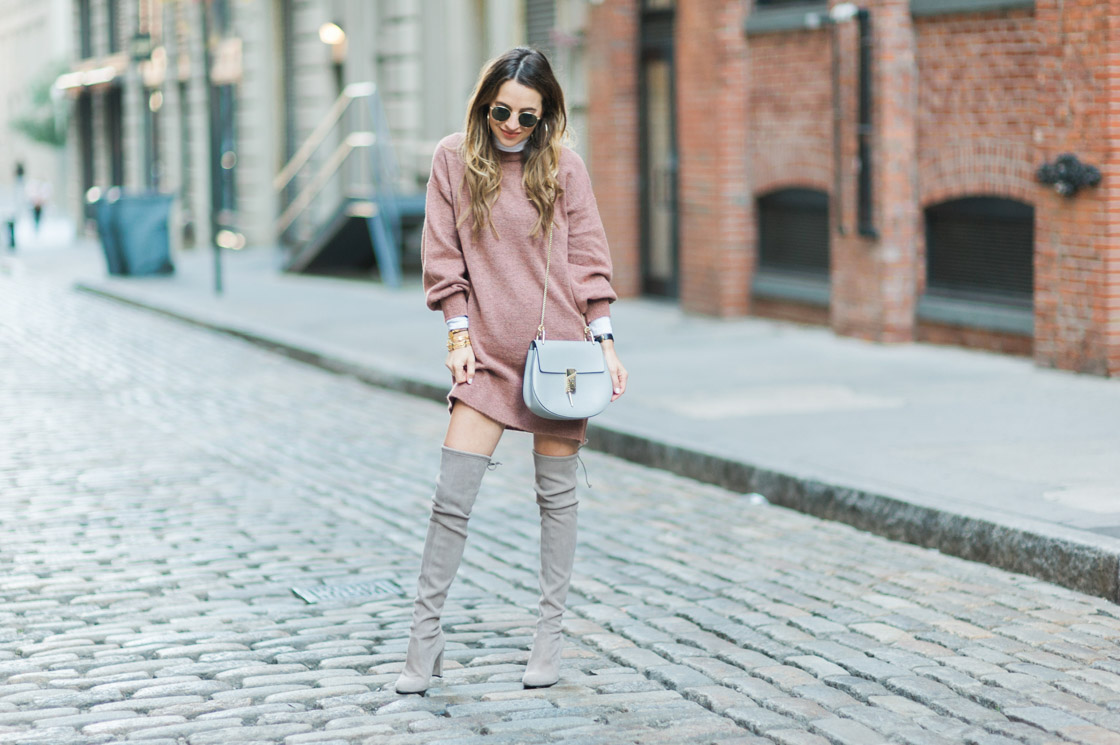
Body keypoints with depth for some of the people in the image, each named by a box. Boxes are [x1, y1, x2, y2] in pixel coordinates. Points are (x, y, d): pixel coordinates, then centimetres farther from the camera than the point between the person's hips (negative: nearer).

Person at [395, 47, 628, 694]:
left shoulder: (563, 165, 0)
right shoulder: (454, 160, 2)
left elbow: (589, 257, 3)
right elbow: (443, 254, 4)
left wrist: (604, 338, -1)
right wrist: (459, 332, -3)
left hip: (560, 348, 0)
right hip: (487, 351, 0)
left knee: (557, 494, 7)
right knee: (452, 496, -4)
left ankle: (551, 633, 17)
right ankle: (426, 637, 6)